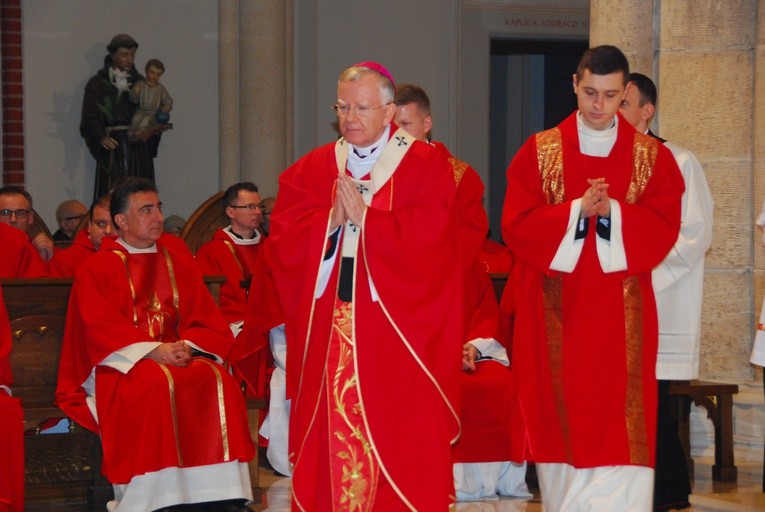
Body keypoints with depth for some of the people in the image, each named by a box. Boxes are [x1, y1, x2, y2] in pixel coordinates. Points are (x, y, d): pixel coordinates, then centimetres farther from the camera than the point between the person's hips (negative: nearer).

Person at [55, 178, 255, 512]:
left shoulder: (180, 265, 17)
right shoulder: (96, 270, 5)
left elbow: (209, 323, 10)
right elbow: (101, 330, -8)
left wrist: (186, 346, -13)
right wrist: (152, 350, -21)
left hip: (180, 357, 4)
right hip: (122, 364, -4)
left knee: (217, 381, -29)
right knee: (157, 384, -37)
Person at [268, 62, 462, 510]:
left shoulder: (426, 166, 2)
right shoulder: (312, 170, 13)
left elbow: (429, 235, -12)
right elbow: (283, 237, 4)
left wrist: (364, 217, -11)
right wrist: (333, 220, -12)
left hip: (400, 328, -3)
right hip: (330, 334, 3)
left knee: (404, 443, -5)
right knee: (332, 434, 1)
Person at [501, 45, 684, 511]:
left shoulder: (652, 157, 5)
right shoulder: (539, 152, 4)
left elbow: (663, 228, -4)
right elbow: (517, 225, -4)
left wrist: (612, 213, -19)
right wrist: (578, 210, -17)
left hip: (621, 315, 0)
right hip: (556, 312, 0)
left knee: (620, 425, -6)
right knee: (563, 419, 2)